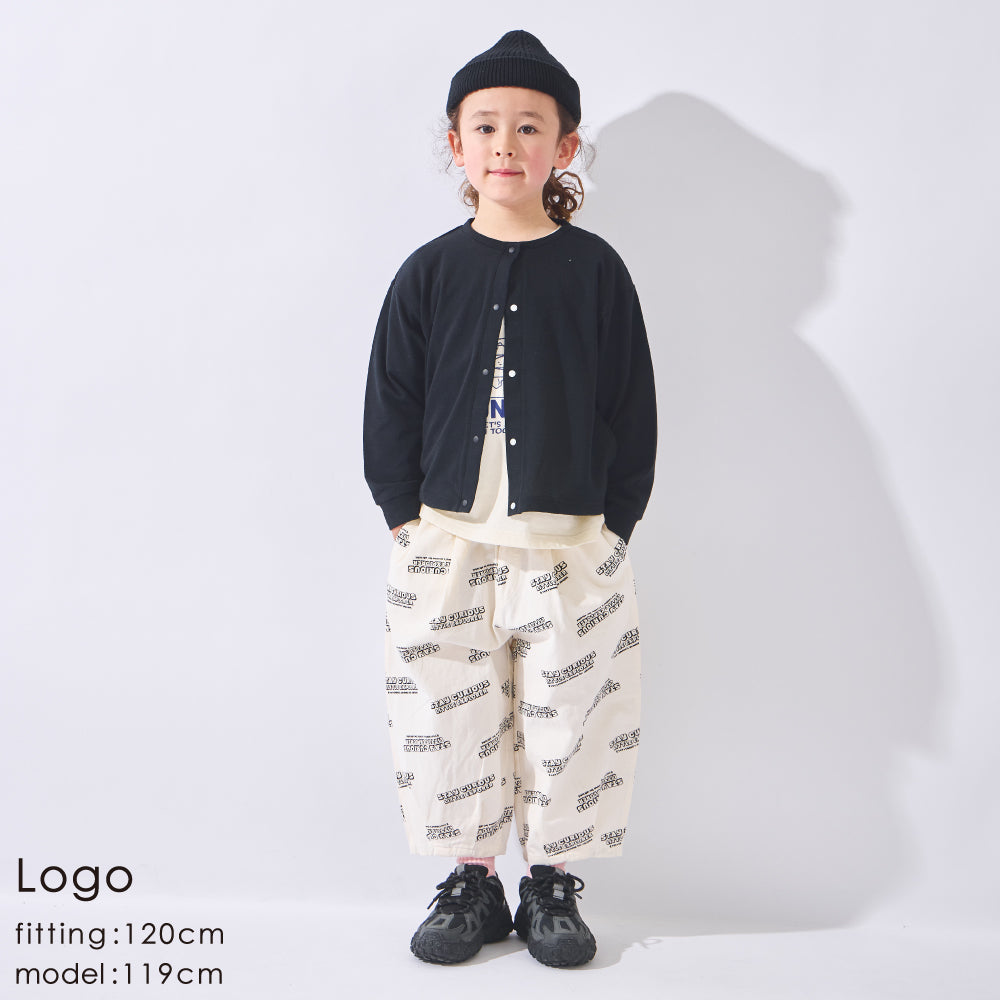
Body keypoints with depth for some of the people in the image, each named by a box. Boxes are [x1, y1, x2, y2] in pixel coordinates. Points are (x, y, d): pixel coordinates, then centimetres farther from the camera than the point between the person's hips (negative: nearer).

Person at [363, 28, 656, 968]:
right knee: (451, 717, 7)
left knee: (568, 719, 6)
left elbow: (632, 407, 3)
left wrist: (614, 519, -2)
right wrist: (403, 513, 1)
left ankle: (551, 881, 24)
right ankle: (470, 878, 25)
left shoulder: (594, 269, 2)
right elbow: (390, 404, 7)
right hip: (445, 541, 1)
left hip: (570, 543, -1)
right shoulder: (429, 272, 5)